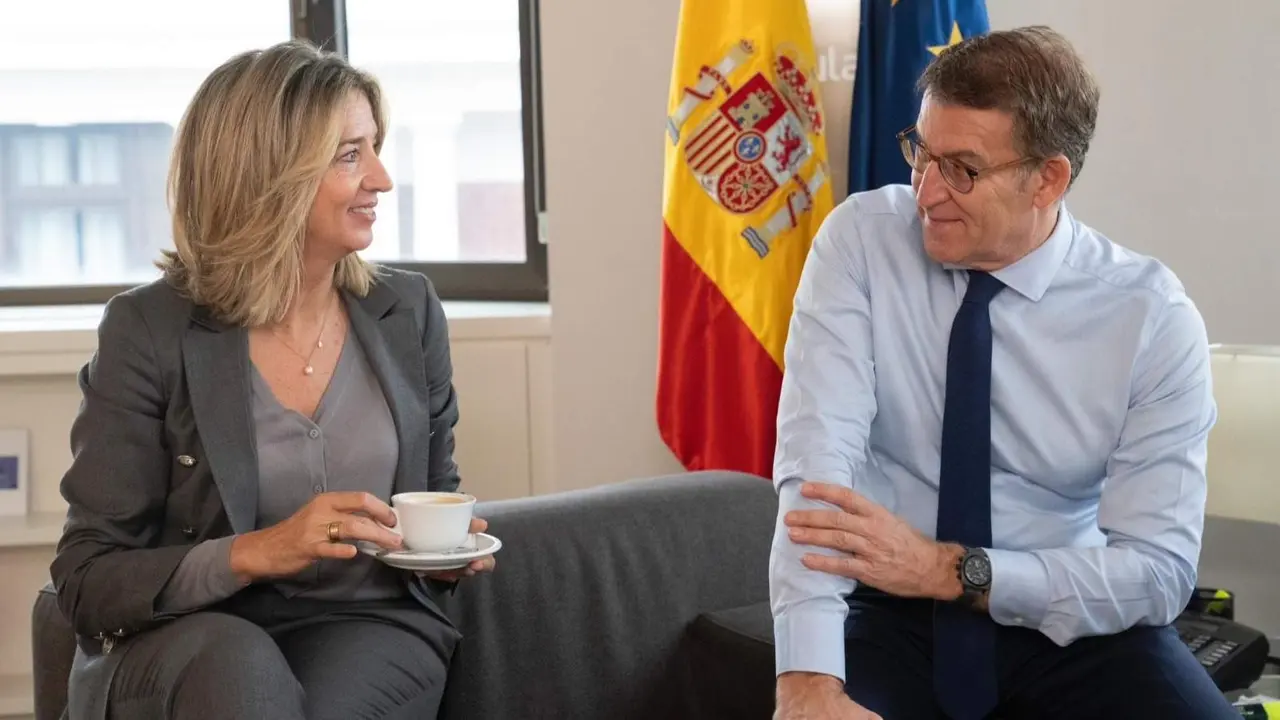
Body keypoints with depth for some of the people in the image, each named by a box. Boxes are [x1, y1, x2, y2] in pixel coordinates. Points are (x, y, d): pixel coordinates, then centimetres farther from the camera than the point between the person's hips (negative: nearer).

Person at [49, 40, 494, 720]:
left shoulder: (408, 311, 6)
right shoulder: (149, 330, -6)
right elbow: (85, 581, -7)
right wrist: (256, 553, -22)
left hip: (370, 622, 2)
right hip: (185, 640, -1)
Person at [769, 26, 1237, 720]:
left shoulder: (1154, 317, -10)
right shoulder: (861, 239, -9)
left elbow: (1158, 570, -11)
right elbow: (818, 450, -20)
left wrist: (949, 569, -23)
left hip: (1068, 627, 1)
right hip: (892, 616, -1)